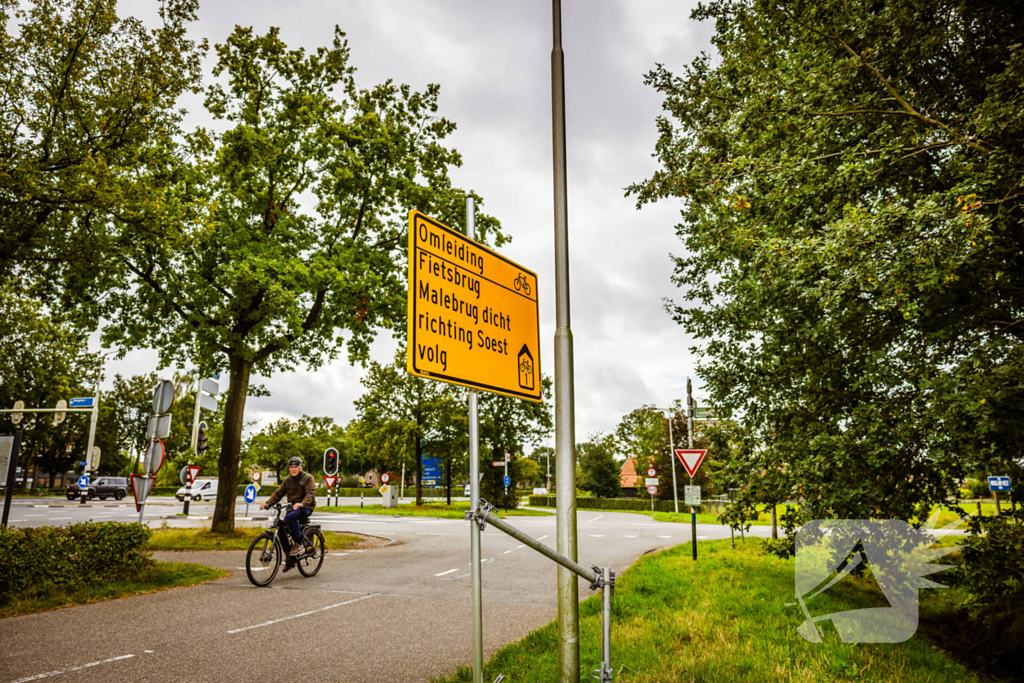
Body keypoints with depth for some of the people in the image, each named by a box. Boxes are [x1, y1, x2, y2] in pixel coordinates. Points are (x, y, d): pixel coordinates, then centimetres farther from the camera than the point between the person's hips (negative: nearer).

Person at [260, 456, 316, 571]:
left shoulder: (308, 478, -5)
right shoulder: (287, 480, 13)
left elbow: (310, 493, -19)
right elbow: (278, 493, 8)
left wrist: (302, 504, -37)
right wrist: (267, 503, -9)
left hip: (306, 508, -6)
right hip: (292, 508, 6)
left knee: (290, 517, -34)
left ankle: (298, 543, -20)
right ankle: (290, 560, 8)